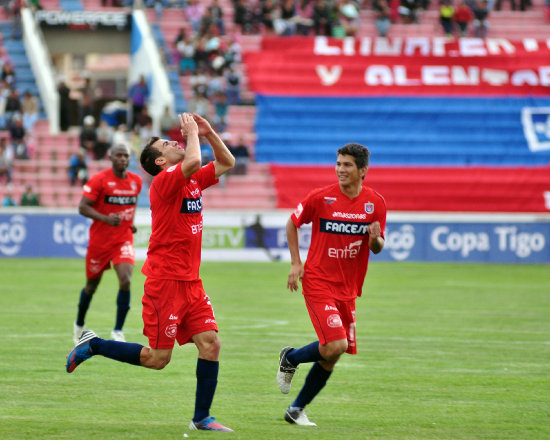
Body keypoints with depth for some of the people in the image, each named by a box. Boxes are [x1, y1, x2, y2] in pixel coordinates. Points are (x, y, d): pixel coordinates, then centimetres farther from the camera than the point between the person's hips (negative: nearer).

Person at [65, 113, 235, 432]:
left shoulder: (193, 181, 13)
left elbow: (227, 163, 22)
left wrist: (209, 132, 9)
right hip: (165, 282, -8)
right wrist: (193, 132, -14)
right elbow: (193, 161, -31)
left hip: (191, 282, 8)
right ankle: (93, 346, 13)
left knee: (210, 344, -3)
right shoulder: (164, 181, -12)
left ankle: (202, 418, 4)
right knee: (157, 359, -5)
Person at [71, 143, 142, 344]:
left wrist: (130, 222, 9)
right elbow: (83, 207, -14)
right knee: (92, 284, 12)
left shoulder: (136, 181, 5)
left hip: (123, 240, 3)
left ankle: (118, 330, -11)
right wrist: (105, 219, -28)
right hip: (100, 240, -3)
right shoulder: (99, 180, -11)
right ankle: (79, 324, 37)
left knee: (125, 280, -19)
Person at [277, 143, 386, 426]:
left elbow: (377, 247, 9)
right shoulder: (320, 198, -8)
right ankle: (290, 358, 9)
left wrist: (375, 239, -15)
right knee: (335, 346, -20)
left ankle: (296, 410, 21)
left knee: (331, 357, 5)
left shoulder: (375, 203, 1)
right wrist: (295, 262, -1)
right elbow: (292, 223, 7)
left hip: (348, 290, 5)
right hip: (318, 283, -5)